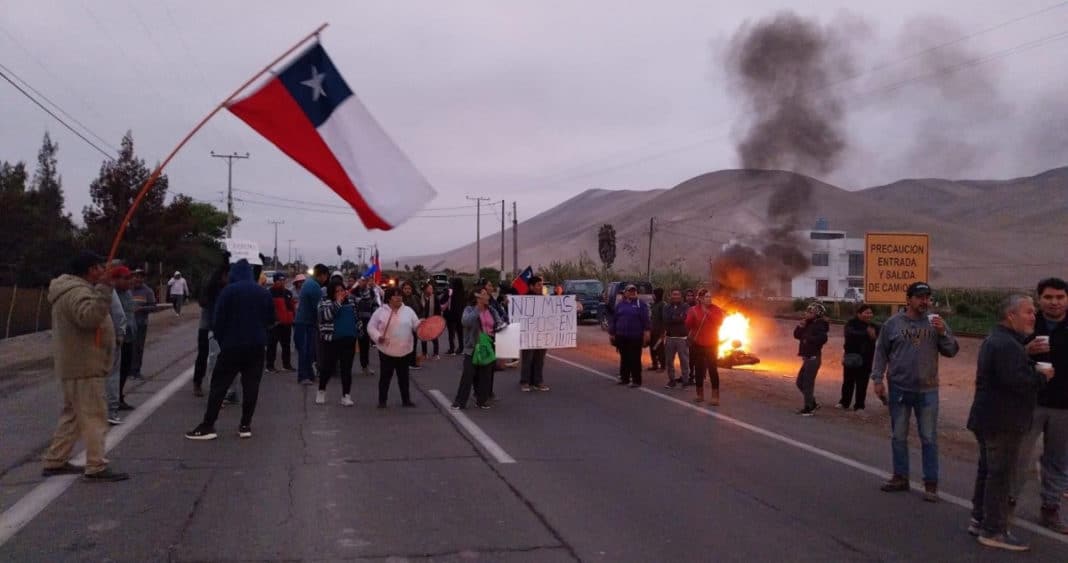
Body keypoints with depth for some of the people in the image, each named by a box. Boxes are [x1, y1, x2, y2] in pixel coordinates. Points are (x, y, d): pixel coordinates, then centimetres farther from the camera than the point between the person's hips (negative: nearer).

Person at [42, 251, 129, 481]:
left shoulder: (74, 289, 17)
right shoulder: (77, 291, -18)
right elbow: (89, 317, -35)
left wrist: (103, 289, 20)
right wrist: (103, 289, -36)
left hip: (77, 365, 11)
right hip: (84, 367, -11)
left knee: (73, 414, 17)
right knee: (93, 416, -8)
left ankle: (55, 461, 24)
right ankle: (96, 467, -6)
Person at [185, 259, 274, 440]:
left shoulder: (228, 291, -7)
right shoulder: (264, 292, 6)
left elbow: (219, 319, -7)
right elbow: (271, 319, 14)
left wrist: (221, 340, 6)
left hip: (232, 345, -3)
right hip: (257, 346, 3)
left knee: (219, 384, 1)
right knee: (251, 385, 6)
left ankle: (208, 426, 0)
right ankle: (245, 425, 6)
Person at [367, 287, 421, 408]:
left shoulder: (408, 310, 3)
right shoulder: (380, 312, -4)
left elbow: (416, 325, 5)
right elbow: (371, 326, -3)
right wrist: (378, 336, -20)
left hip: (404, 350, 2)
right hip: (386, 350, -2)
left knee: (403, 376, 11)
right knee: (385, 376, 4)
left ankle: (406, 399, 21)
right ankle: (382, 400, 15)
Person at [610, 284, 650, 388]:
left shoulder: (640, 304, 0)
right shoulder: (620, 304, 11)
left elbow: (645, 319, -5)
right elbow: (614, 319, 12)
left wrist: (646, 333, -11)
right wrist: (612, 333, 9)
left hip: (635, 337, -4)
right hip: (622, 336, 4)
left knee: (635, 359, -2)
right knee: (624, 358, 12)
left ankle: (636, 380, 4)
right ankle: (624, 378, 21)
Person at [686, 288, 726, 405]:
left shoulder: (715, 309, -3)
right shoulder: (693, 310, 0)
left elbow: (720, 321, -19)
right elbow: (688, 325, -9)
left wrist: (709, 313, -23)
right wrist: (692, 315, -25)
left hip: (712, 344, -2)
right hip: (697, 344, 2)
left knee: (712, 369, -7)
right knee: (698, 369, 7)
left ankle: (715, 396, -6)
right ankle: (700, 394, 19)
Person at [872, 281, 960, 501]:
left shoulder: (936, 323, 1)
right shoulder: (893, 323, -1)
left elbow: (952, 351, 1)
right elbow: (881, 352, 4)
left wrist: (942, 332, -16)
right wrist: (878, 379, -1)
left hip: (927, 390, 0)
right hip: (899, 388, 0)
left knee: (929, 439, 3)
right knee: (898, 437, 9)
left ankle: (931, 484, 9)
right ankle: (900, 477, 21)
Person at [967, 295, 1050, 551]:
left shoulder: (996, 340, 15)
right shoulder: (1007, 345, -21)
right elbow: (1017, 381, -30)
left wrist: (1034, 369, 6)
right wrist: (1041, 376, -13)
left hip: (989, 419, 11)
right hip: (1003, 422, -11)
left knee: (988, 471, 18)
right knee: (1001, 475, -4)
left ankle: (979, 520, 28)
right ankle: (994, 530, 2)